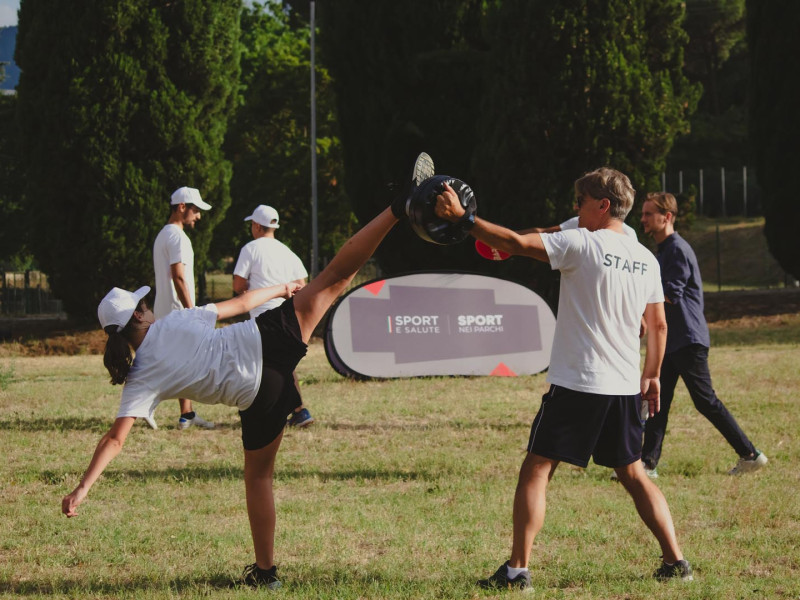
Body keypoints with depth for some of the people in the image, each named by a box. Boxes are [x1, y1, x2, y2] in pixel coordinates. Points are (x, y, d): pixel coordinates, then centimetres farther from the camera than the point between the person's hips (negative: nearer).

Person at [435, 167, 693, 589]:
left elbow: (515, 243, -15)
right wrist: (652, 376, 26)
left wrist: (461, 217, -10)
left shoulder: (581, 245, -9)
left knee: (535, 471, -1)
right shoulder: (646, 260, 9)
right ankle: (675, 560, 13)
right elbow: (659, 325, 15)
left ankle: (518, 568, -8)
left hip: (576, 384, -6)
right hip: (625, 388, 6)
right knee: (633, 475, 17)